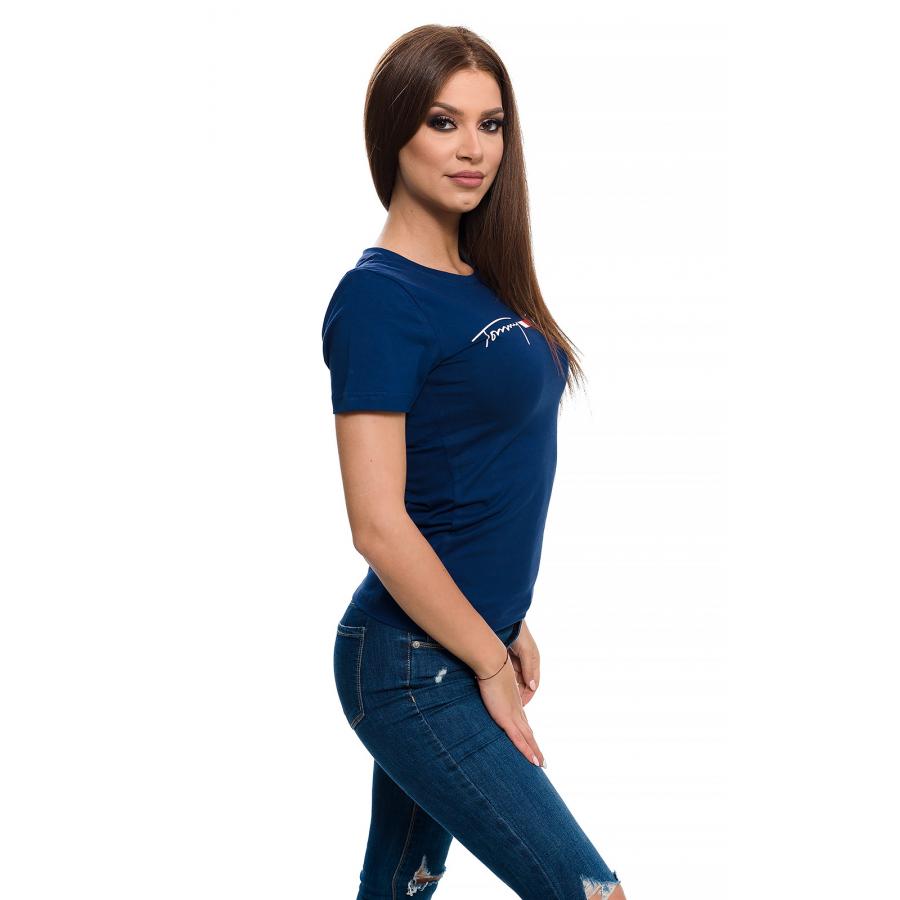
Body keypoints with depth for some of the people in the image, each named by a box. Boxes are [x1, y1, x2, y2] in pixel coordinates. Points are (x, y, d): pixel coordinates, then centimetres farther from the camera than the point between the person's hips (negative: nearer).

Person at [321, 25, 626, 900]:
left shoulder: (478, 280, 9)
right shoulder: (379, 296, -17)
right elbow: (379, 525, -20)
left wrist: (508, 626, 15)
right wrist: (492, 665, -14)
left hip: (467, 640, 8)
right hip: (417, 666, -8)